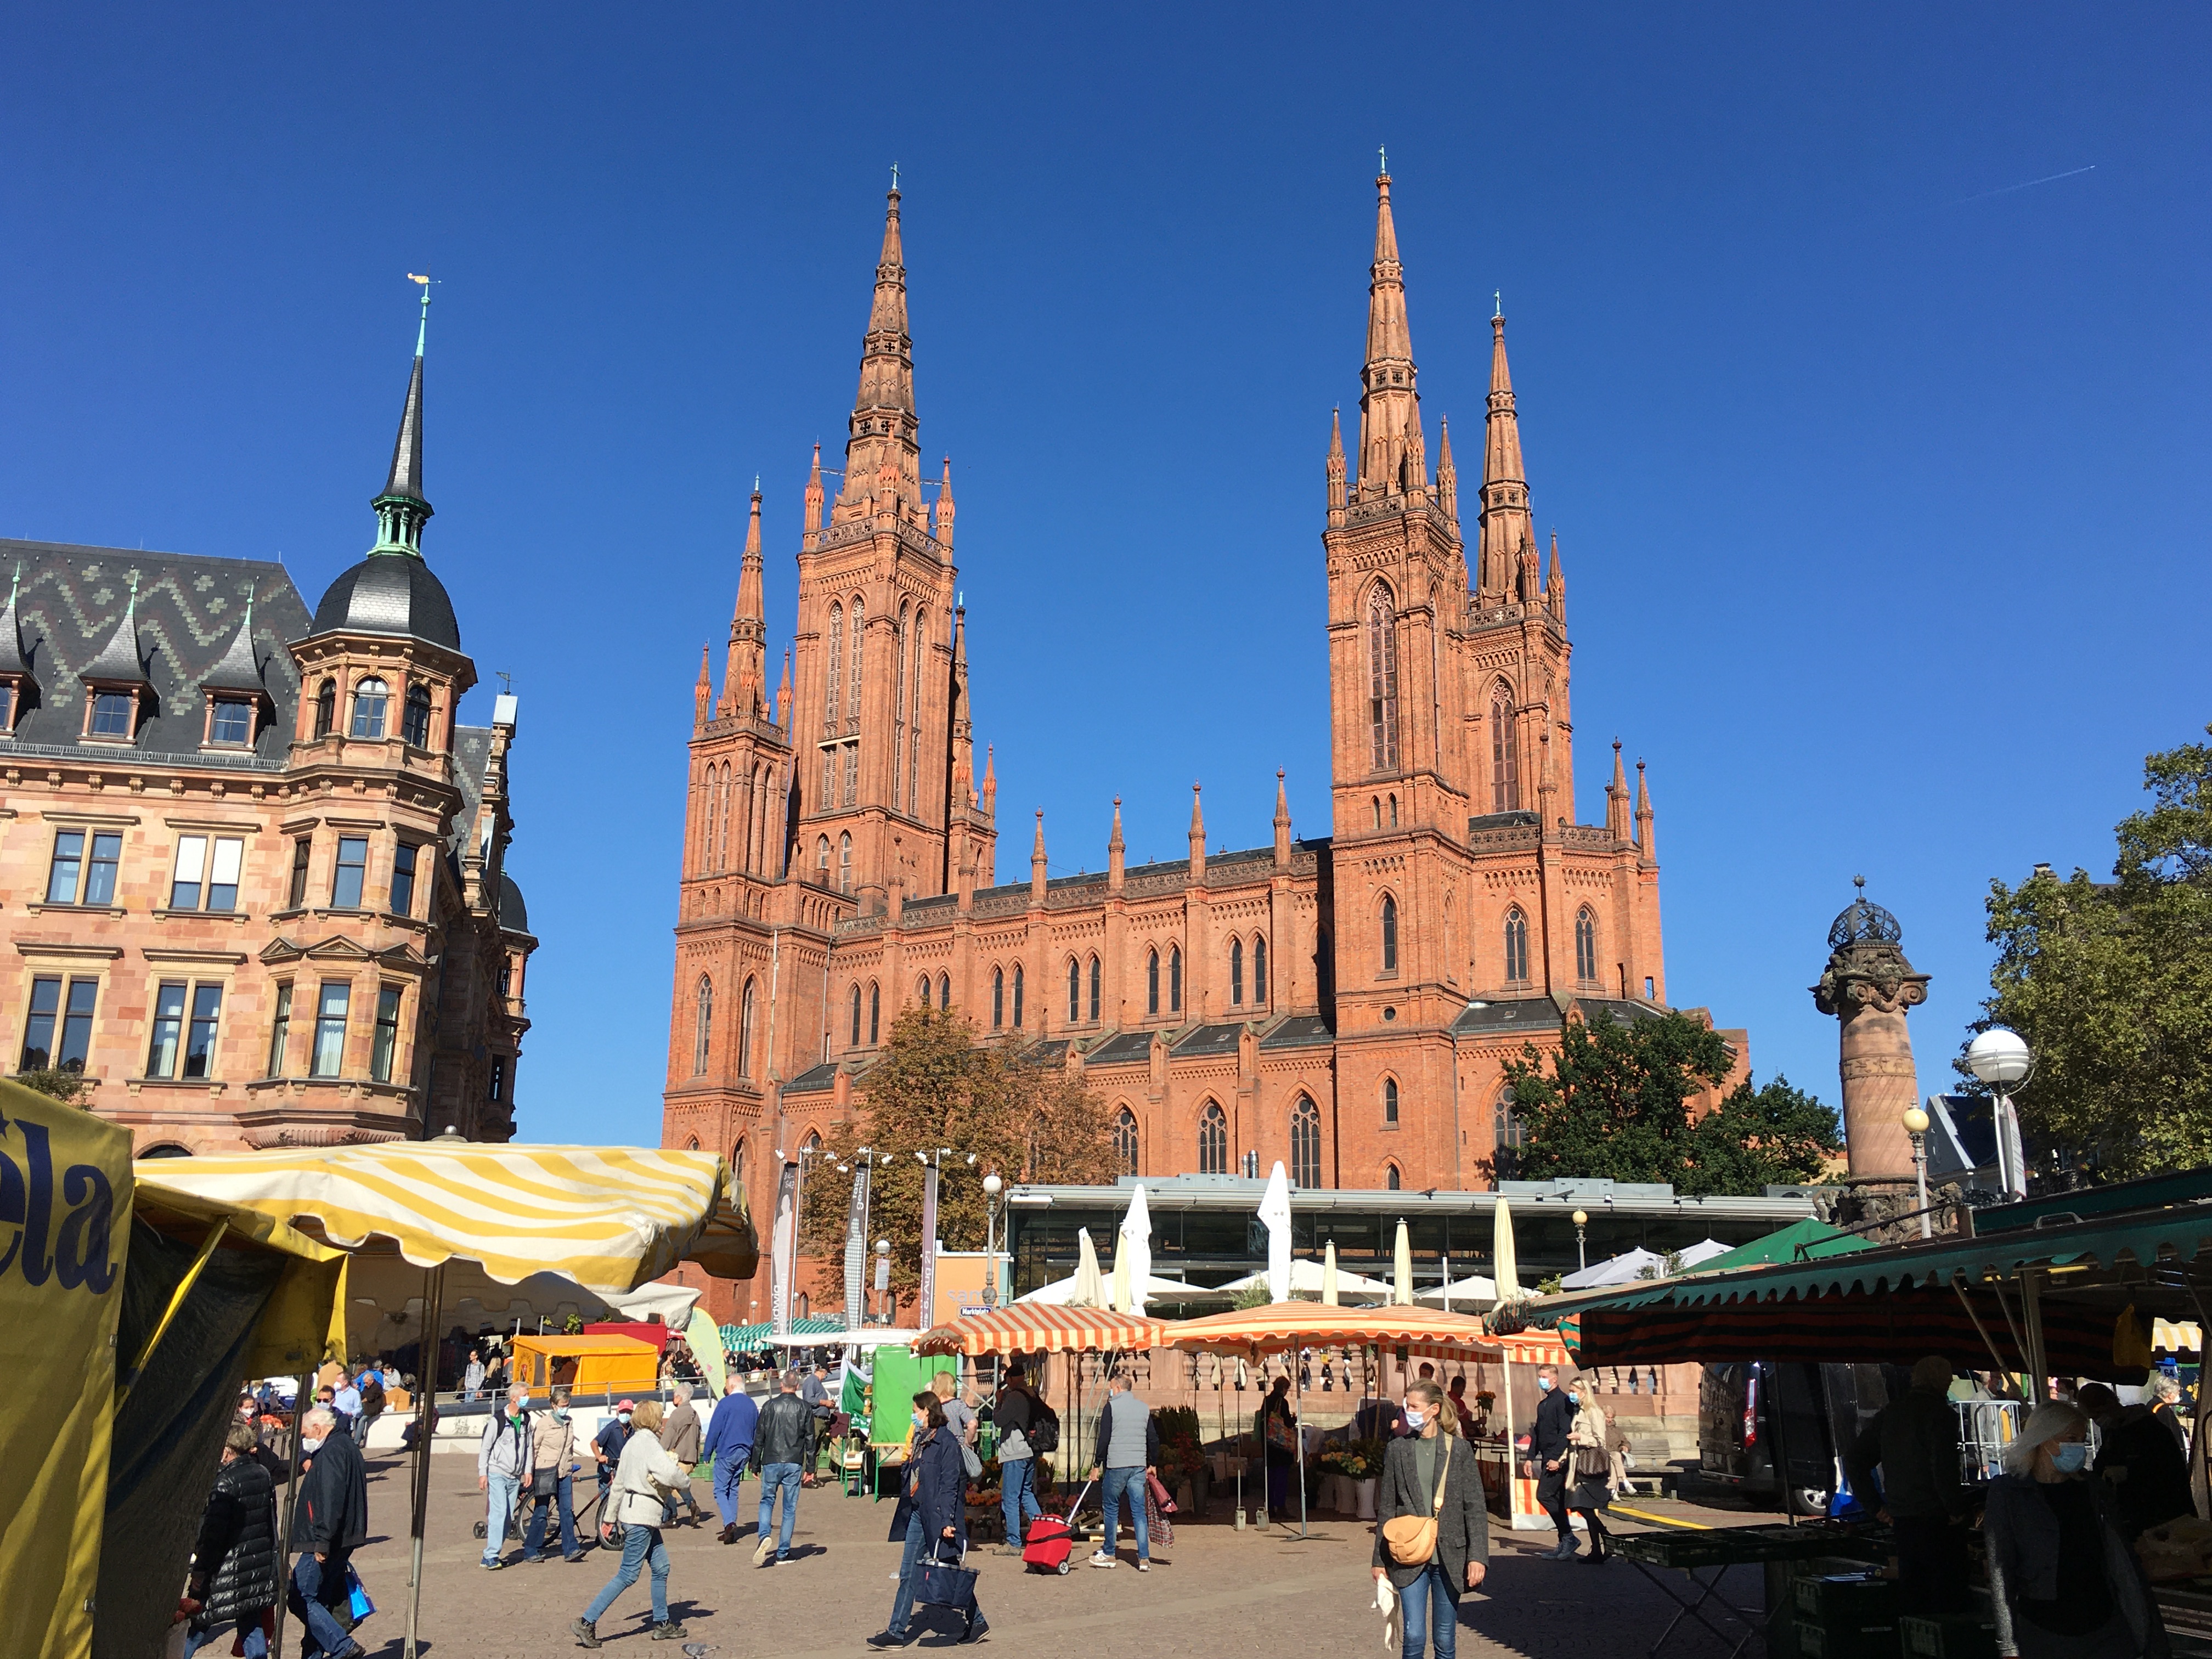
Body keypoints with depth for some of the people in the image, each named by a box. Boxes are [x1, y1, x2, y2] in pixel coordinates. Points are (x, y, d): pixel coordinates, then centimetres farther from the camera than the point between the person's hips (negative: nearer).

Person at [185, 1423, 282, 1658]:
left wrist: (200, 1570, -12)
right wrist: (274, 1557, 21)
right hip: (260, 1566, 7)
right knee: (251, 1622, 12)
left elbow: (213, 1532, -18)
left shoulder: (226, 1482, -16)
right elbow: (272, 1522, 14)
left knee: (198, 1620, 6)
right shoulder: (263, 1475, 6)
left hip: (229, 1570, -7)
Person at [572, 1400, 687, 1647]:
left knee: (661, 1567, 13)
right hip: (641, 1516, -10)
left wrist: (611, 1515, 25)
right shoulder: (649, 1443, -15)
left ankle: (662, 1624, 18)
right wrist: (683, 1480, -6)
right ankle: (587, 1623, -6)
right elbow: (668, 1473, -28)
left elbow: (619, 1482, 19)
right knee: (628, 1574, -7)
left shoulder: (632, 1442, 14)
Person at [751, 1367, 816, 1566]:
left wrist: (755, 1465, 11)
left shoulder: (770, 1406, 0)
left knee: (767, 1501, 16)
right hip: (794, 1464, 0)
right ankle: (782, 1554, 8)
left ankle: (765, 1536, -9)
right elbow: (810, 1440, 4)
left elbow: (759, 1438, 2)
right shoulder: (804, 1408, 2)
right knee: (790, 1509, 8)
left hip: (771, 1462, 0)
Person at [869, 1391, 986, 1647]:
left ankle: (977, 1621, 18)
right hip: (917, 1513, 8)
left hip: (936, 1515, -8)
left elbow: (950, 1485, -18)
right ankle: (897, 1631, 12)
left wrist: (947, 1521, -22)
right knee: (908, 1574, 8)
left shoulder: (947, 1442, -14)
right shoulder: (920, 1439, 11)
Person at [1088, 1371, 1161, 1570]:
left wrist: (1097, 1465, -3)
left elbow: (1104, 1439, -9)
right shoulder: (1144, 1408, 9)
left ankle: (1109, 1554, 17)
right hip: (1138, 1466, 4)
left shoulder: (1112, 1407, -5)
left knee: (1111, 1510, 10)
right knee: (1139, 1512, 4)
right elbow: (1154, 1439, 12)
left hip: (1116, 1466, -4)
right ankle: (1144, 1558, -2)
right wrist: (1153, 1464, 22)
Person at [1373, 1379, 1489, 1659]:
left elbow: (1476, 1508, 0)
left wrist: (1477, 1556, -9)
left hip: (1449, 1556, 0)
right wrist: (1380, 1560, 6)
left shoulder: (1459, 1450, 0)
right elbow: (1386, 1508, 7)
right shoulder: (1397, 1450, 3)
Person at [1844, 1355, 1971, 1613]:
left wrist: (1876, 1505, 14)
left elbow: (1853, 1459, 12)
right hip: (1937, 1522, -7)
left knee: (1910, 1594, 15)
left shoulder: (1889, 1412, 11)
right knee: (1947, 1599, 1)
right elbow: (1944, 1468, -23)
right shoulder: (1940, 1414, -12)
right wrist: (1957, 1509, -9)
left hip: (1902, 1521, 7)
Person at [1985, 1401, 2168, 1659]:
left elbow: (2122, 1559, 10)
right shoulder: (2007, 1493, -3)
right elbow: (2000, 1572, -6)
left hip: (2106, 1626, 3)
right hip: (2045, 1635, -3)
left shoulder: (2094, 1491, 9)